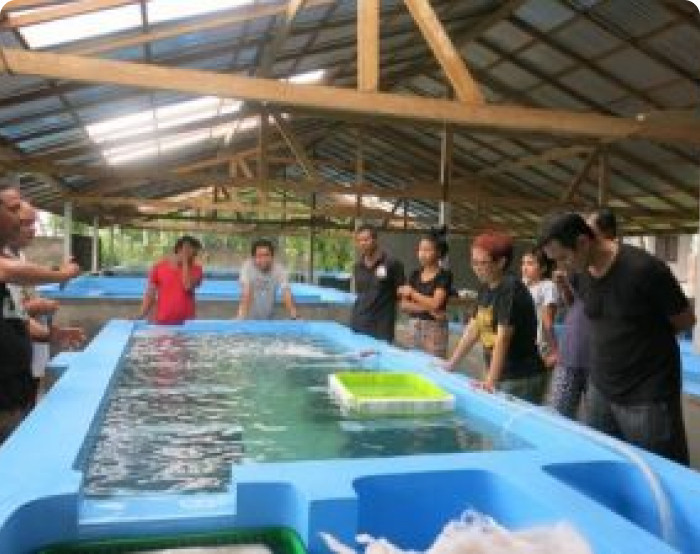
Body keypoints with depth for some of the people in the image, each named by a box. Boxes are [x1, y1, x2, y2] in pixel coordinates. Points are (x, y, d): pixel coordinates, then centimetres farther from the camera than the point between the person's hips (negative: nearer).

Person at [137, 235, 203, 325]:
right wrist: (140, 318, -1)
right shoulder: (159, 267, 3)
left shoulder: (195, 269, 0)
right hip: (162, 323, 1)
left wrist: (185, 262, -14)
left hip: (186, 323, -1)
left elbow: (188, 286, -19)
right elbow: (150, 295, 5)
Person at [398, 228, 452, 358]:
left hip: (434, 329, -5)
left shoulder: (444, 275, -6)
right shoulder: (415, 275, 10)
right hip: (414, 326, 6)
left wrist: (412, 293, -6)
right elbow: (404, 305, 4)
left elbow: (435, 304, -15)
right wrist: (426, 308, -12)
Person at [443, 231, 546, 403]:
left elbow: (503, 337, -23)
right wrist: (451, 363, 13)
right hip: (501, 377, 7)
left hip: (521, 379, -7)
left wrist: (491, 380, -26)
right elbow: (473, 328, 13)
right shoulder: (485, 289, 8)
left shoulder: (511, 289, -17)